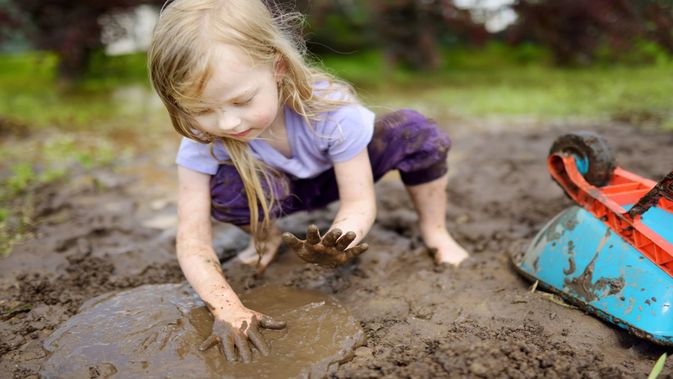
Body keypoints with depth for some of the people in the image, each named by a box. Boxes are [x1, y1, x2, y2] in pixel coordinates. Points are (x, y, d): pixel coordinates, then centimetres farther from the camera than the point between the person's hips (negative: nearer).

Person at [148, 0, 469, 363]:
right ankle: (264, 235, 2)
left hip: (340, 172, 0)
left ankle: (433, 230, -3)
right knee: (224, 187, -34)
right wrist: (226, 307, -49)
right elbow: (192, 242, -32)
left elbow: (359, 202, -31)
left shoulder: (333, 110, -37)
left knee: (413, 131, -29)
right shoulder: (202, 141, -32)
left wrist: (339, 238, -55)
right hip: (279, 190, 1)